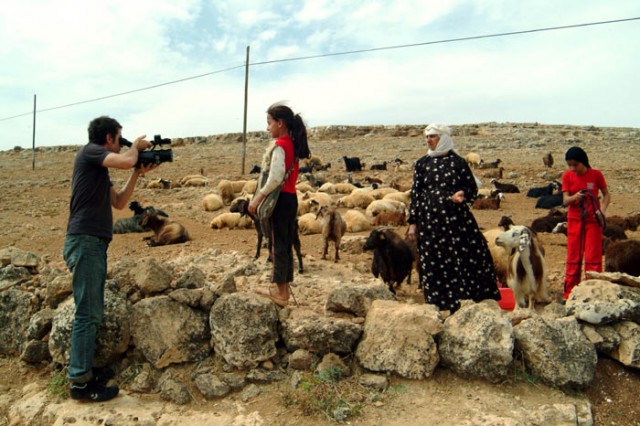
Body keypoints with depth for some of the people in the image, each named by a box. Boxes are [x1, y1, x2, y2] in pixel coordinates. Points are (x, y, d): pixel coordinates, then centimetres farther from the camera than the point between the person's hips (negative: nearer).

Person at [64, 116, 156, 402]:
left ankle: (84, 370, 24)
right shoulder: (89, 152, -5)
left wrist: (138, 173, 14)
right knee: (87, 314, -6)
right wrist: (137, 146, 0)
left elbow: (119, 202, 20)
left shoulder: (100, 168, 20)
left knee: (93, 312, 14)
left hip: (94, 244, 10)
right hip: (85, 242, -10)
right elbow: (126, 161, -22)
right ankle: (79, 383, 2)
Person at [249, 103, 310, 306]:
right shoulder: (292, 144, 13)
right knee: (285, 244, 14)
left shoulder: (279, 145, -14)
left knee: (278, 245, -2)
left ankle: (281, 293, 6)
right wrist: (260, 196, 15)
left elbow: (275, 178, -23)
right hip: (291, 198, 9)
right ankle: (284, 289, 23)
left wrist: (258, 198, -16)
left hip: (280, 200, -9)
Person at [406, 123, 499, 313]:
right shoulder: (422, 163, 8)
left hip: (457, 218, -1)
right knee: (433, 263, 4)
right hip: (429, 221, 1)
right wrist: (413, 223, 3)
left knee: (470, 256, -6)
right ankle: (439, 305, 16)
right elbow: (415, 194, 8)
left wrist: (462, 194, -14)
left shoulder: (458, 162, 4)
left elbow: (473, 188, 9)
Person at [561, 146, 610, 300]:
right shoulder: (567, 176, -3)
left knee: (593, 257, 0)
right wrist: (574, 197, -29)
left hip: (593, 220, -1)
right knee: (573, 257, 6)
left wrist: (602, 210, -15)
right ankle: (569, 293, 13)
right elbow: (565, 200, -6)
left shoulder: (596, 174, -6)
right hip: (574, 220, 2)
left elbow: (606, 194, 2)